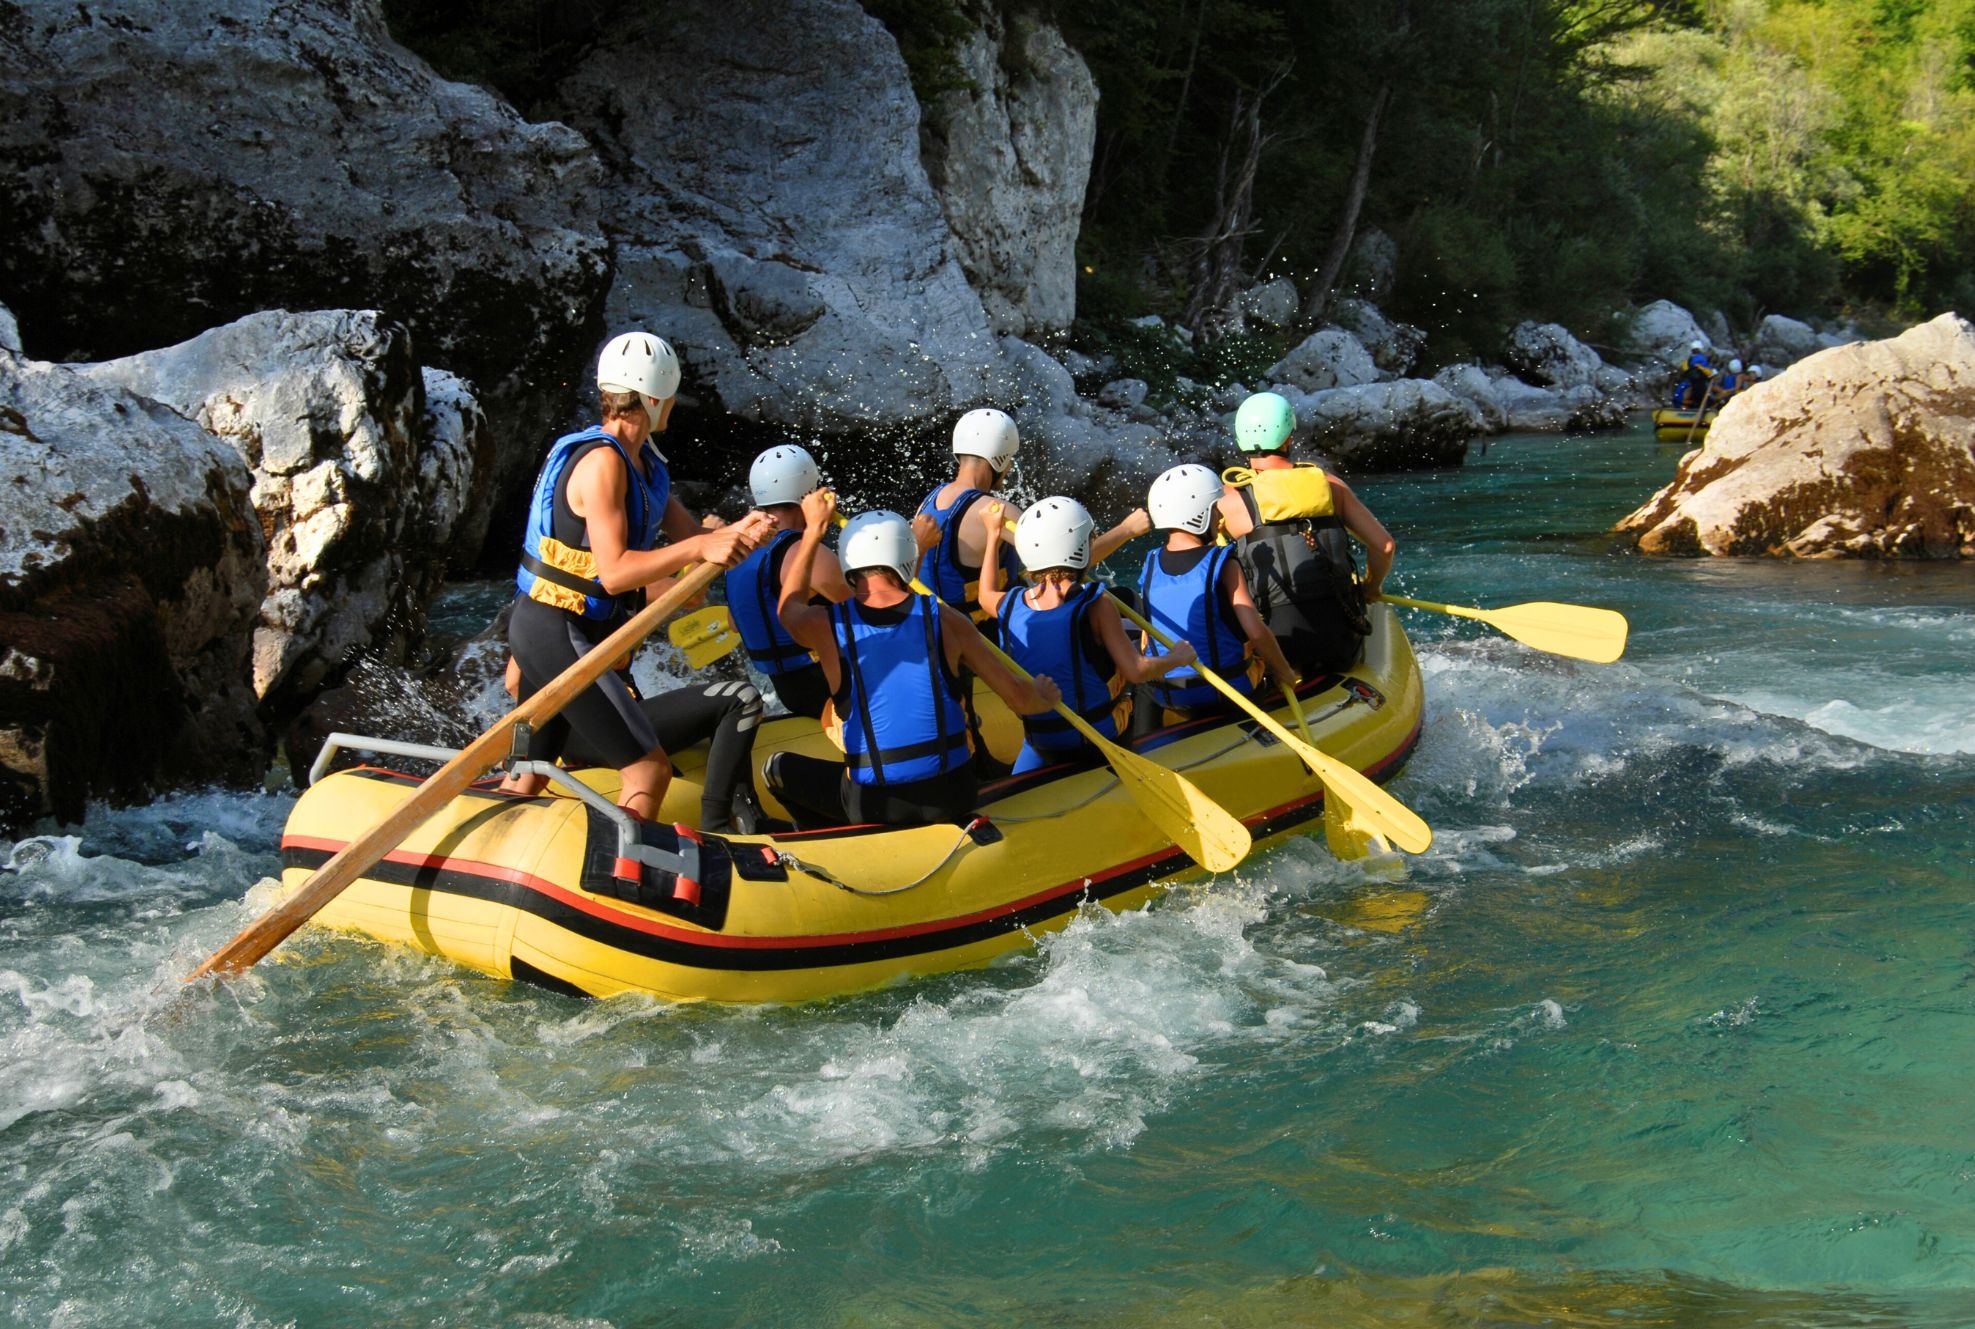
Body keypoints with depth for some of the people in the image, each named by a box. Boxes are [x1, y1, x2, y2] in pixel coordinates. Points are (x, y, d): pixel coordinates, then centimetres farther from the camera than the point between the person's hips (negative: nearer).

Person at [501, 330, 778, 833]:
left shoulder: (641, 462, 13)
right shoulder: (602, 461, -18)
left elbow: (689, 537, 8)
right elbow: (613, 572, -23)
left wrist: (734, 534, -12)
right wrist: (698, 549, -27)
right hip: (561, 637, -10)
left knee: (527, 780, 21)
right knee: (648, 770, -12)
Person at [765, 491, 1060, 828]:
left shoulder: (825, 626, -7)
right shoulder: (945, 620, -5)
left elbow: (789, 604, 20)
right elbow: (1019, 700, 1)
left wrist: (813, 529, 27)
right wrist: (1046, 698, 23)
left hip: (873, 804, -1)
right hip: (951, 797, 2)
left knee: (778, 768, 21)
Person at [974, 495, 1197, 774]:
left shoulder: (1010, 607, -6)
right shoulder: (1095, 605, -19)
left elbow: (986, 595, 19)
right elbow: (1136, 671, -20)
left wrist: (992, 534, 29)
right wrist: (1178, 658, -1)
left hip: (1039, 744, 5)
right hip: (1100, 738, -5)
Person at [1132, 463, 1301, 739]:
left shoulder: (1151, 565, -2)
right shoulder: (1223, 564, -14)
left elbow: (1146, 643, 5)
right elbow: (1256, 631, -22)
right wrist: (1284, 672, -8)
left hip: (1165, 695, 4)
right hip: (1222, 693, -4)